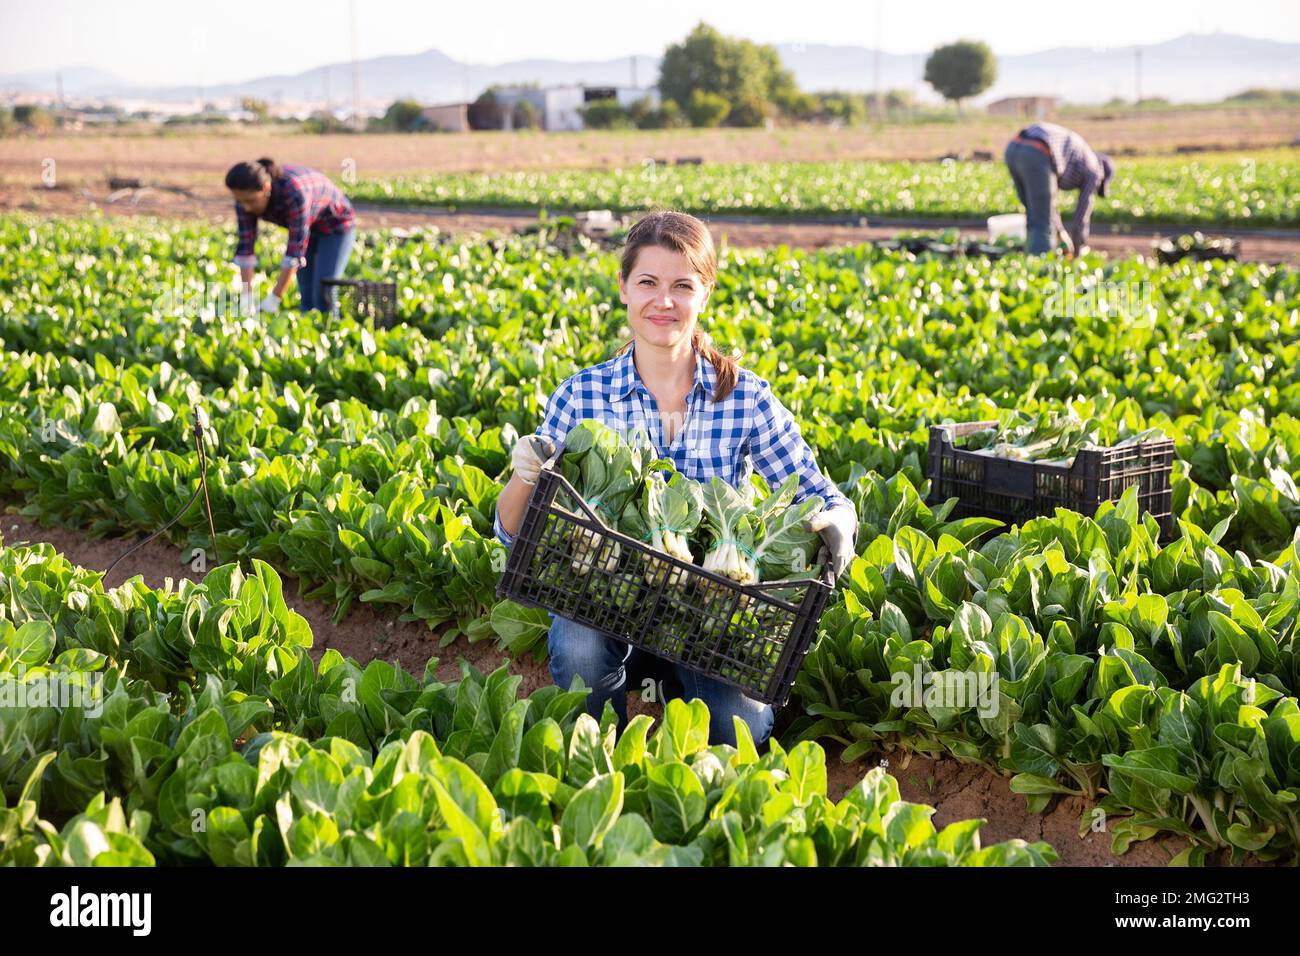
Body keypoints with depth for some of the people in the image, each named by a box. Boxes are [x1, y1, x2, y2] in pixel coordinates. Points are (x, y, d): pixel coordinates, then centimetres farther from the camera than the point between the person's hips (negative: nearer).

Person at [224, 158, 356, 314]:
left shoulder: (294, 194, -41)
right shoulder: (246, 196, -21)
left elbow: (296, 249, -39)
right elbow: (245, 246, -19)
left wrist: (272, 301, -37)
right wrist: (246, 300, -25)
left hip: (336, 225, -6)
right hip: (305, 226, 6)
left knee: (322, 297, -14)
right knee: (307, 299, 2)